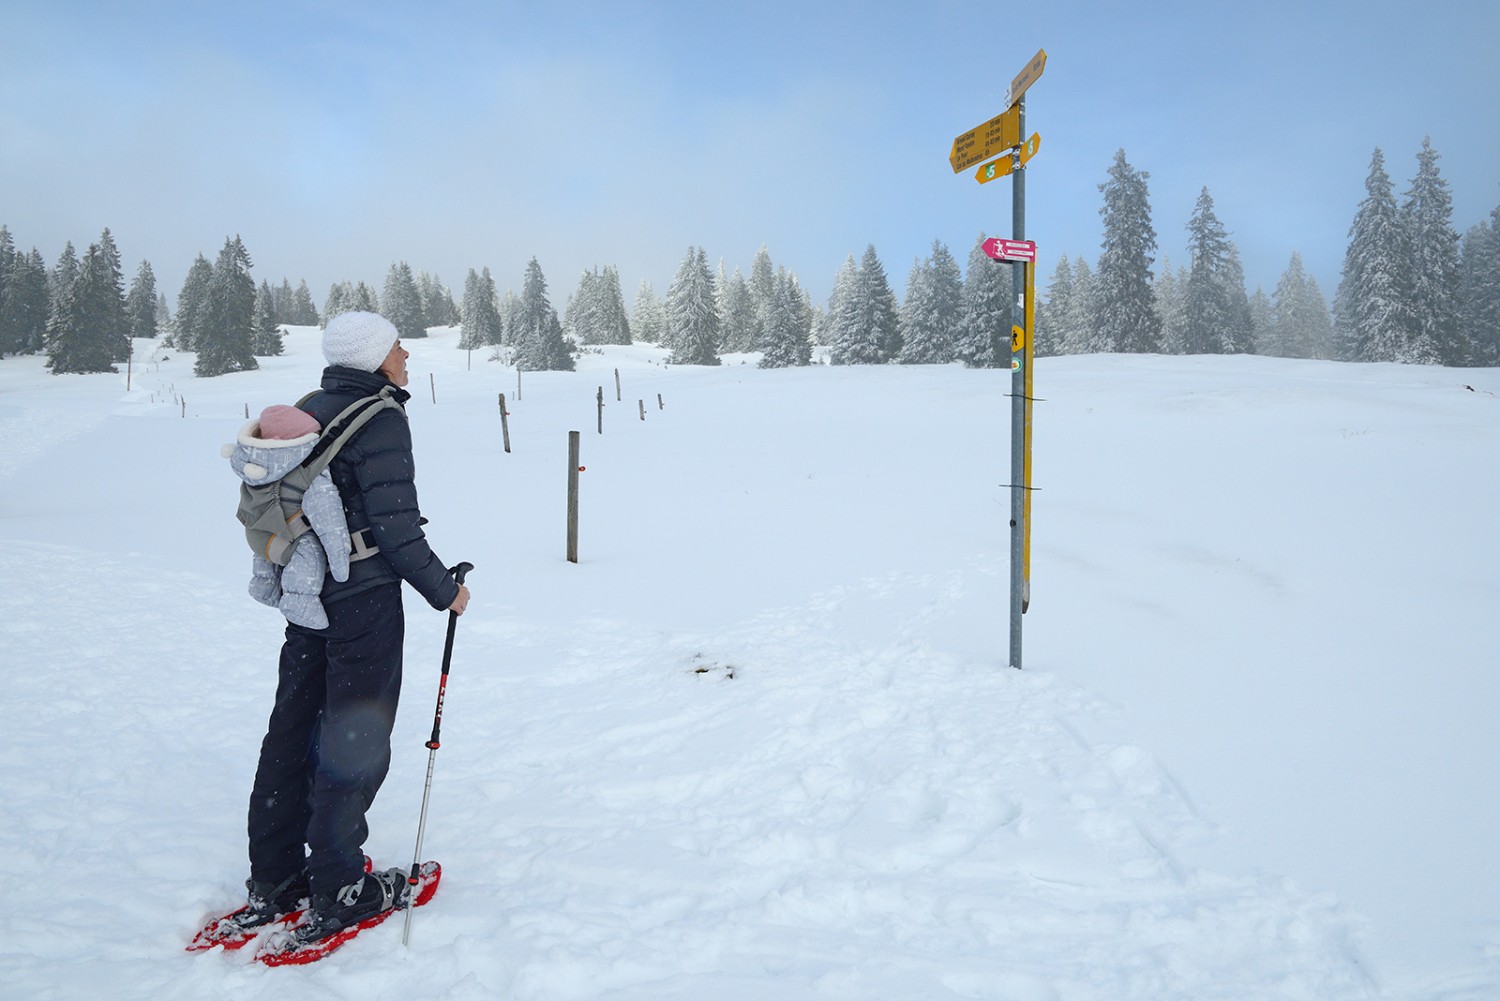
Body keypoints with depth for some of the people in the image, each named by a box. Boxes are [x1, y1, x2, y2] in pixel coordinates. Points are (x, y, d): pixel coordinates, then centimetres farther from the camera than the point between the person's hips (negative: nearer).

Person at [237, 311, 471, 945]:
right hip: (365, 600, -8)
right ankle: (338, 893, 12)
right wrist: (443, 590, -8)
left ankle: (273, 882, 27)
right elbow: (394, 526, -19)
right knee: (355, 740, 2)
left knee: (292, 730, 15)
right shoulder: (379, 417, -16)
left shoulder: (305, 412, 9)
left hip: (305, 597, 8)